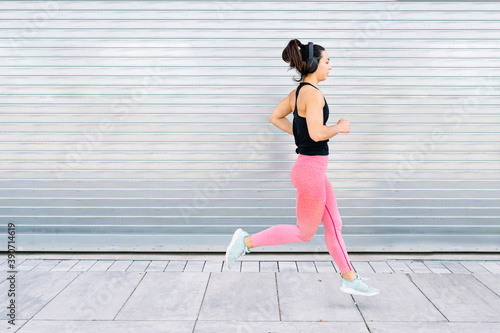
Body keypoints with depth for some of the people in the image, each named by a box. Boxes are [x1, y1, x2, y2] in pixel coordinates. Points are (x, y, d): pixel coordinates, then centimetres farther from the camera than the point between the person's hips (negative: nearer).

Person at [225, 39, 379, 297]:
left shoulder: (297, 92, 9)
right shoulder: (312, 93, -18)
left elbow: (275, 117, 18)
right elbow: (317, 133, -28)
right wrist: (339, 128, -9)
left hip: (312, 169, 10)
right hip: (311, 171, -10)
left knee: (334, 225, 16)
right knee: (304, 233, 6)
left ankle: (350, 279, 29)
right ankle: (247, 241, 12)